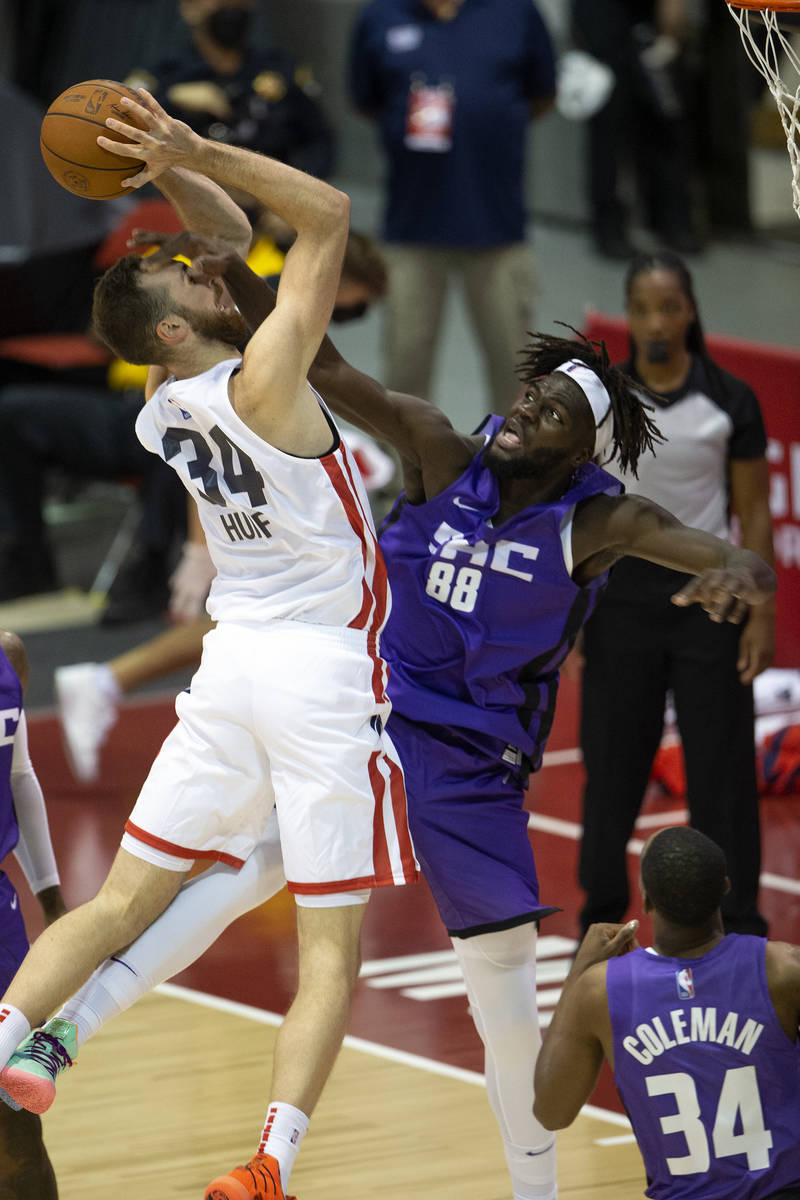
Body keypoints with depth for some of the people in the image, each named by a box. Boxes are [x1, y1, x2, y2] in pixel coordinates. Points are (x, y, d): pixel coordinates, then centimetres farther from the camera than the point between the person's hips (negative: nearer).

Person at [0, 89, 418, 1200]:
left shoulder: (159, 412, 5)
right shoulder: (258, 382, -15)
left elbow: (232, 234, 17)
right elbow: (328, 212, -14)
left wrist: (171, 172, 1)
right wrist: (192, 154, -15)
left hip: (230, 662, 6)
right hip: (325, 670, -6)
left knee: (122, 903, 10)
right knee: (331, 952, -3)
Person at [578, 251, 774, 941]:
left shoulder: (730, 401, -4)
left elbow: (754, 514, 0)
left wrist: (762, 613, -5)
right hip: (624, 590, 1)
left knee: (722, 759, -1)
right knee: (613, 755, 6)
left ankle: (737, 926, 8)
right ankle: (604, 916, 22)